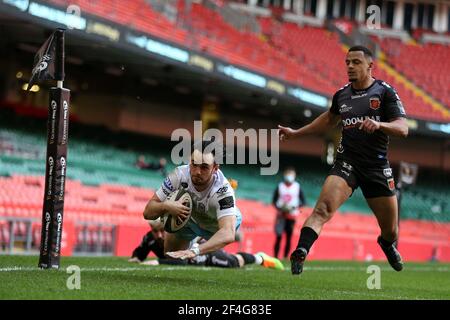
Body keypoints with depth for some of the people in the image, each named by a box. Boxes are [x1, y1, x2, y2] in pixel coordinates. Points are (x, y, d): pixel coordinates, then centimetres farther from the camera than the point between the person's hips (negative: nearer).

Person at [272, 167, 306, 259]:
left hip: (292, 216, 1)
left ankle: (285, 257, 5)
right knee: (279, 236, -11)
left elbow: (303, 202, 4)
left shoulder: (297, 187, 3)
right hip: (281, 215, -1)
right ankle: (275, 257, -9)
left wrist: (294, 207, -13)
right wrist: (279, 208, -11)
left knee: (289, 237, 1)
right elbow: (274, 201, 7)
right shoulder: (280, 186, 3)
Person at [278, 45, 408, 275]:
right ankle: (300, 253, -35)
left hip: (377, 167, -1)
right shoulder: (342, 95, 9)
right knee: (323, 209, -26)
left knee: (391, 231, 10)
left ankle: (388, 244, 45)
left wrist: (379, 124, -30)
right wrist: (295, 133, 31)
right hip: (347, 162, 1)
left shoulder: (385, 92, -2)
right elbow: (329, 119, 30)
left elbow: (403, 128, -11)